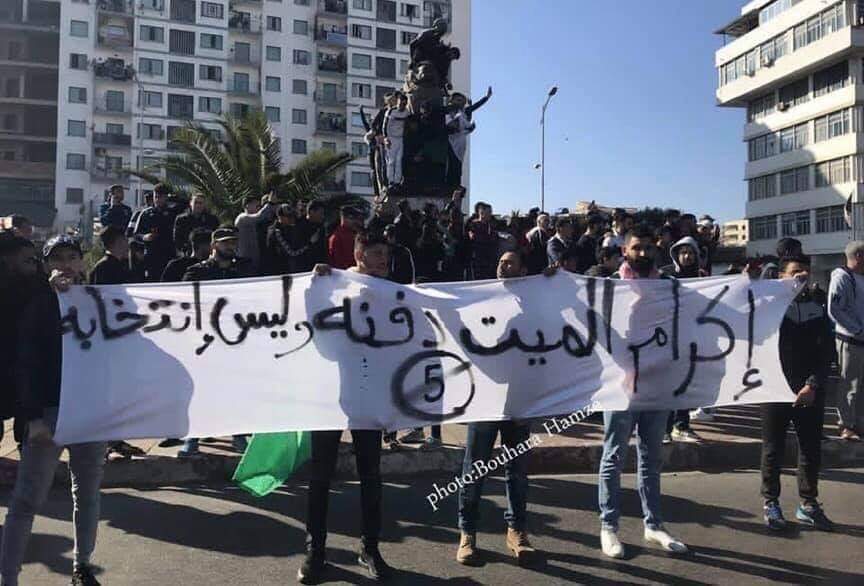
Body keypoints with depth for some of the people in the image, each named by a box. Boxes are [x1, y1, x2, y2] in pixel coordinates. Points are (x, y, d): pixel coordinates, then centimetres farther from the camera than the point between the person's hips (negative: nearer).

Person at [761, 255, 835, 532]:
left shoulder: (818, 311, 7)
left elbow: (825, 354, 3)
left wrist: (812, 385, -10)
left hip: (810, 392, 3)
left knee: (811, 451, 9)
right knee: (773, 450, 6)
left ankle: (808, 505, 23)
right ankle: (771, 503, 19)